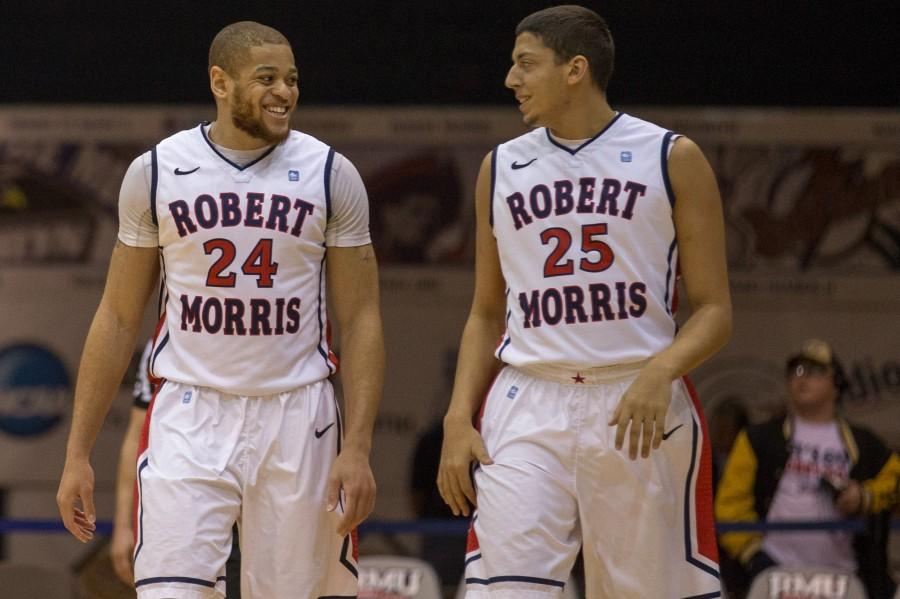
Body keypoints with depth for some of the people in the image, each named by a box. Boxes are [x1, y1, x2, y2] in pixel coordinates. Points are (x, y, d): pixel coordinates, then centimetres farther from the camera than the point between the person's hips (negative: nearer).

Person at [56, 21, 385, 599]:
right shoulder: (156, 172, 3)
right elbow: (118, 319, 9)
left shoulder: (329, 174, 2)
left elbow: (361, 321, 2)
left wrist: (358, 447, -9)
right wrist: (78, 452, 4)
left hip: (298, 420, 1)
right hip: (188, 418, 0)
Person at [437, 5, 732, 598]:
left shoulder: (671, 160, 2)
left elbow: (714, 310, 0)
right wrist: (459, 417, 4)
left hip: (640, 411, -2)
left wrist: (661, 372, -19)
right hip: (528, 409, 2)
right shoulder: (501, 168, 12)